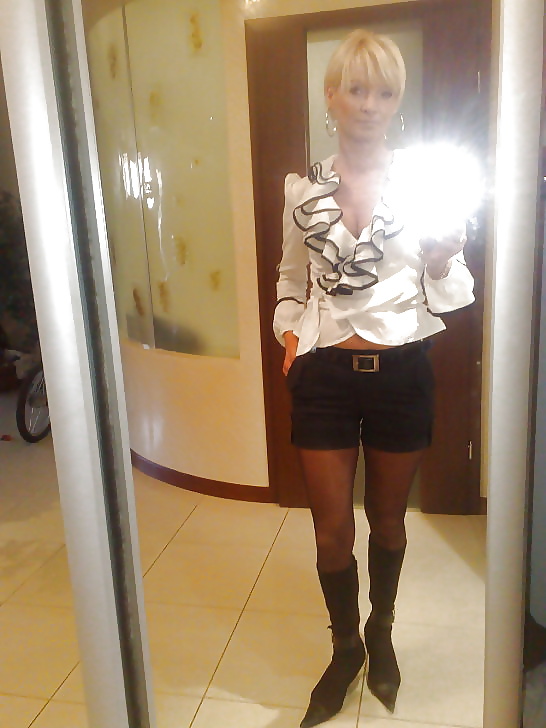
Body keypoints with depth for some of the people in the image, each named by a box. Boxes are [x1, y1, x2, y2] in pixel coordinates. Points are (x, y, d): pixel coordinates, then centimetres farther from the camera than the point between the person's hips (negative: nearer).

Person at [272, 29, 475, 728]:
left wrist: (444, 264, -19)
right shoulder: (303, 187, 3)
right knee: (332, 528, 8)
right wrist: (290, 332, 1)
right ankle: (345, 648, 35)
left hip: (402, 373, -1)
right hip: (324, 375, 1)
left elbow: (448, 294, 2)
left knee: (388, 519, 16)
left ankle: (381, 635, 43)